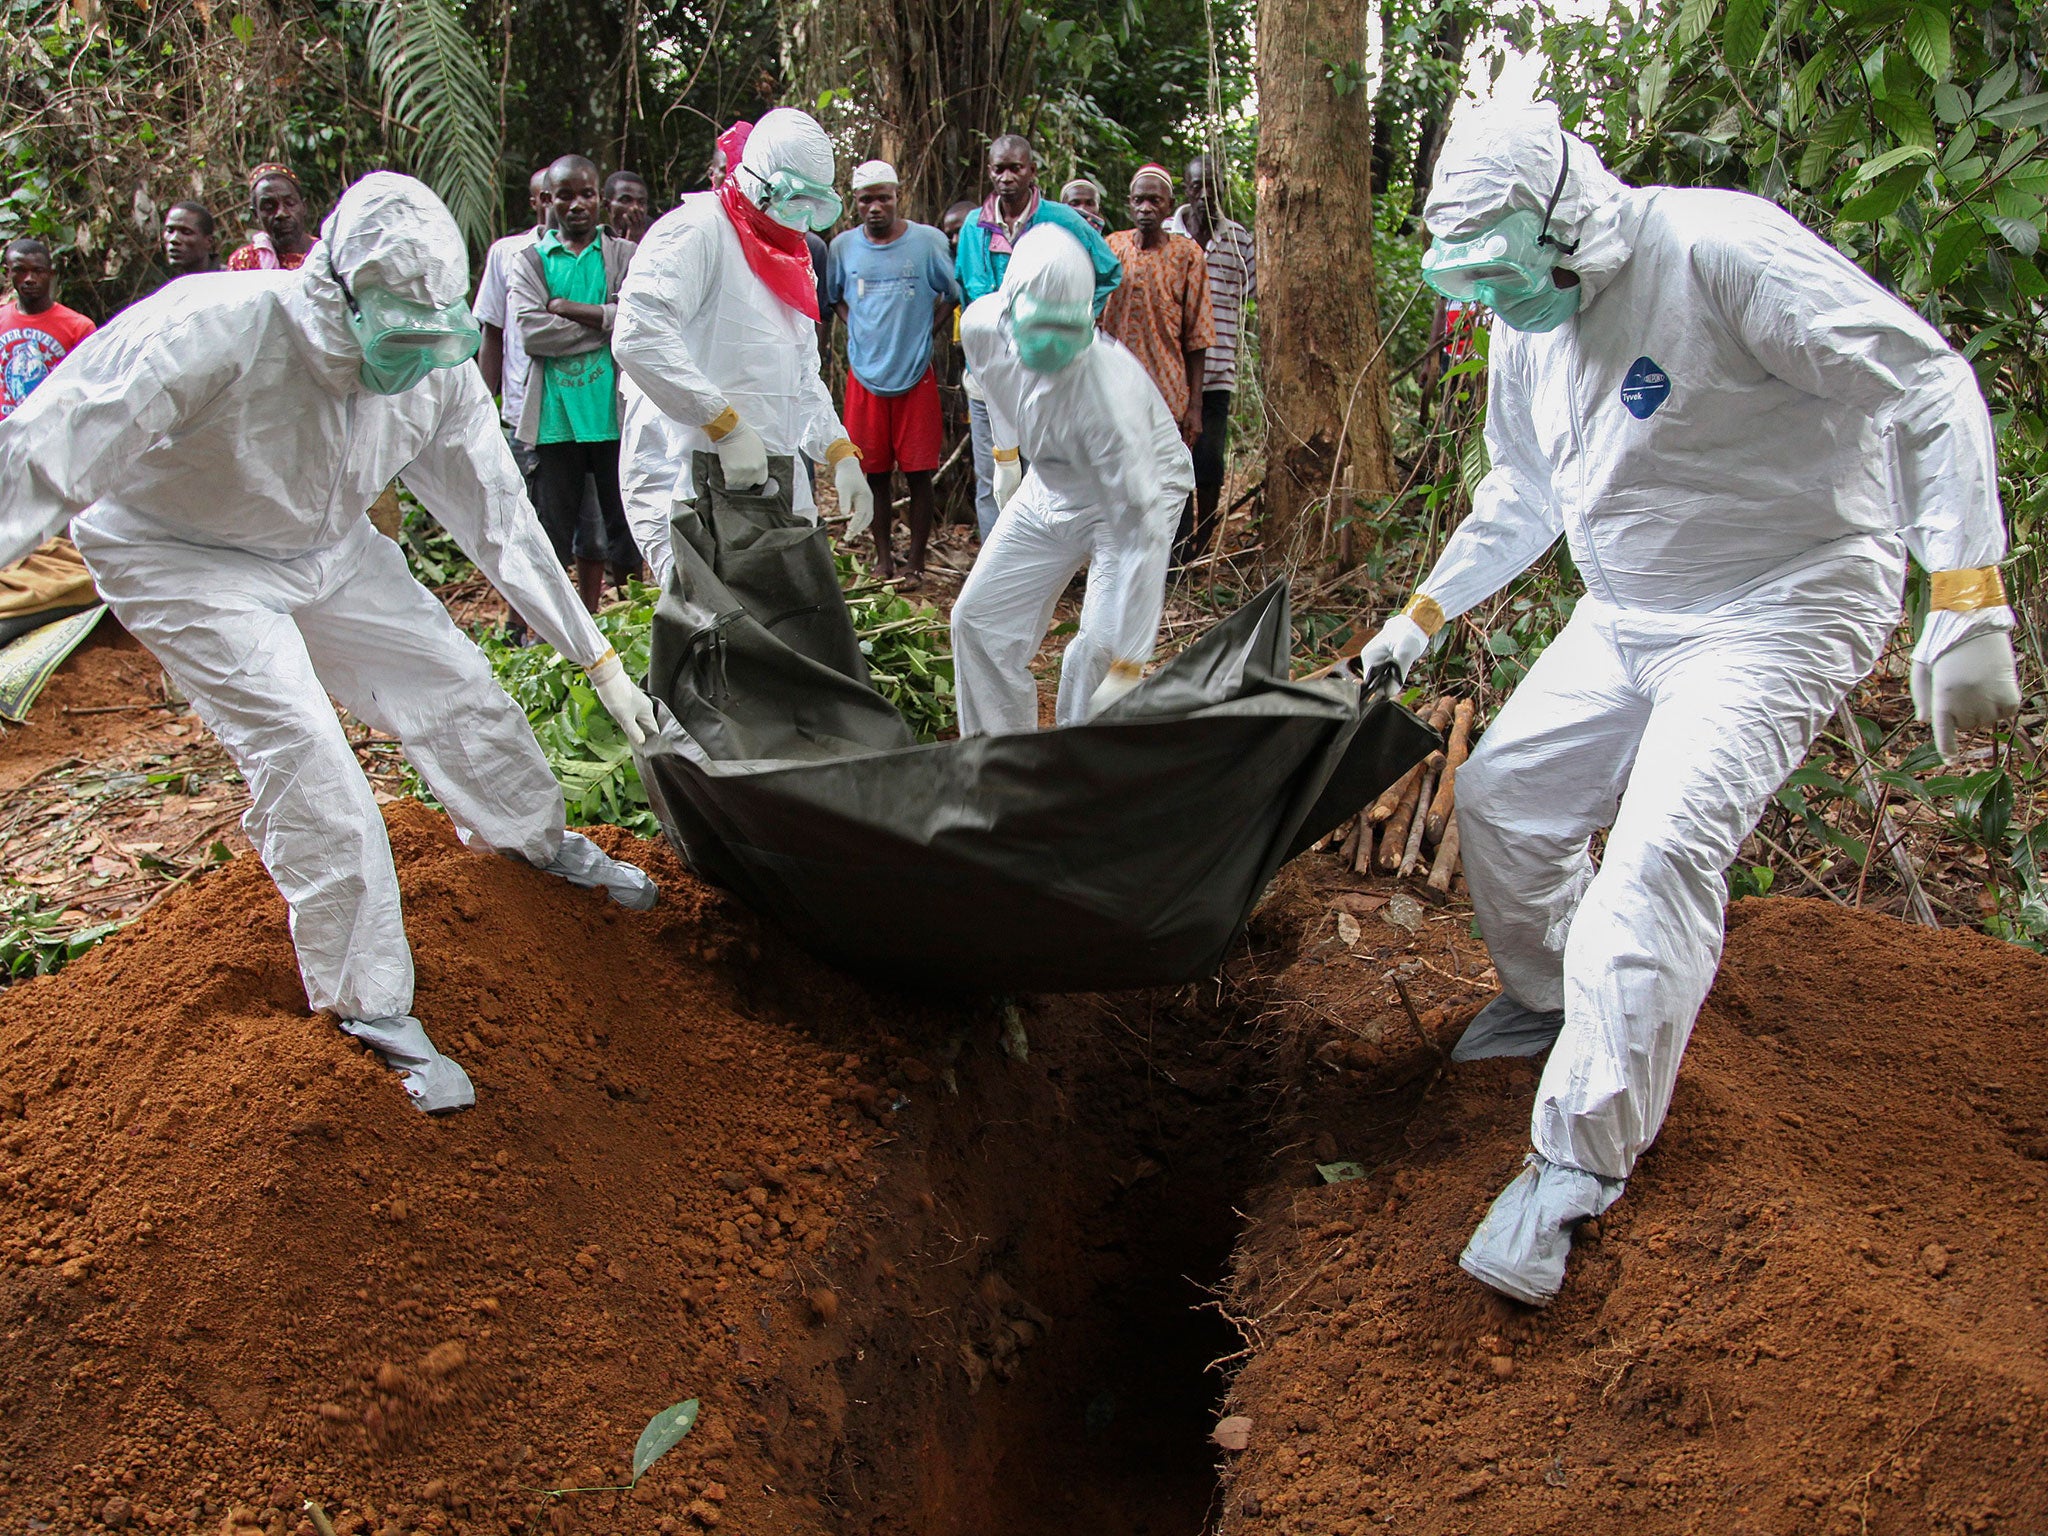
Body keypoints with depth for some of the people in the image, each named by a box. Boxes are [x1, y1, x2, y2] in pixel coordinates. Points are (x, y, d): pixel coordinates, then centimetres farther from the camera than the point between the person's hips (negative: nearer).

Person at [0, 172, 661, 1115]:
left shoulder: (437, 371, -19)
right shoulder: (216, 330, -36)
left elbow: (500, 520, -7)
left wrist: (599, 662, -5)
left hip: (328, 549, 5)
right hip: (186, 561, -5)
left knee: (455, 682, 6)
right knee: (304, 758, -17)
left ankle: (537, 840, 38)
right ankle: (371, 1004, -1)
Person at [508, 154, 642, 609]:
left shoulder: (625, 256, 9)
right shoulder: (528, 262, 9)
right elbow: (531, 333, -7)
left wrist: (564, 307, -8)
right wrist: (606, 325, -8)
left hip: (615, 413, 0)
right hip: (554, 417, 0)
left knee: (620, 520, 3)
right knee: (550, 528, 4)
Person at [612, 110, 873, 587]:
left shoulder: (791, 260, 23)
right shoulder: (697, 231, -7)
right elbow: (638, 337, -22)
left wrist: (841, 455, 11)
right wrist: (726, 426, -23)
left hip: (774, 484, 9)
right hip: (687, 486, -9)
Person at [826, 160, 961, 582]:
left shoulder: (928, 241, -4)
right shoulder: (843, 247, 3)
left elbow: (955, 294, 7)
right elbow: (833, 296, 21)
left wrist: (927, 332, -1)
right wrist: (857, 330, 7)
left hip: (916, 374, -2)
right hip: (865, 375, 2)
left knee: (918, 474, -1)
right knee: (874, 472, 7)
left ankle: (916, 562, 9)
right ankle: (883, 556, 20)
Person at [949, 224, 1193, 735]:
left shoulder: (1106, 390, -39)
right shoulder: (982, 327, -22)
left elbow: (1142, 531, -39)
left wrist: (1129, 667, -40)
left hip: (1141, 488, -6)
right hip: (1051, 486, 6)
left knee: (1100, 648, -22)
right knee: (978, 618, 3)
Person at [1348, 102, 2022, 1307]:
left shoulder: (1721, 252, -22)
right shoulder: (1528, 333, 4)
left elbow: (1929, 391, -23)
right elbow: (1522, 498, 21)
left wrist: (1966, 605, -30)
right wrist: (1424, 617, 19)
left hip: (1782, 608, -8)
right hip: (1625, 620, 8)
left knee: (1661, 849, -23)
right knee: (1501, 795, 10)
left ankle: (1579, 1168, -17)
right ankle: (1547, 1000, 36)